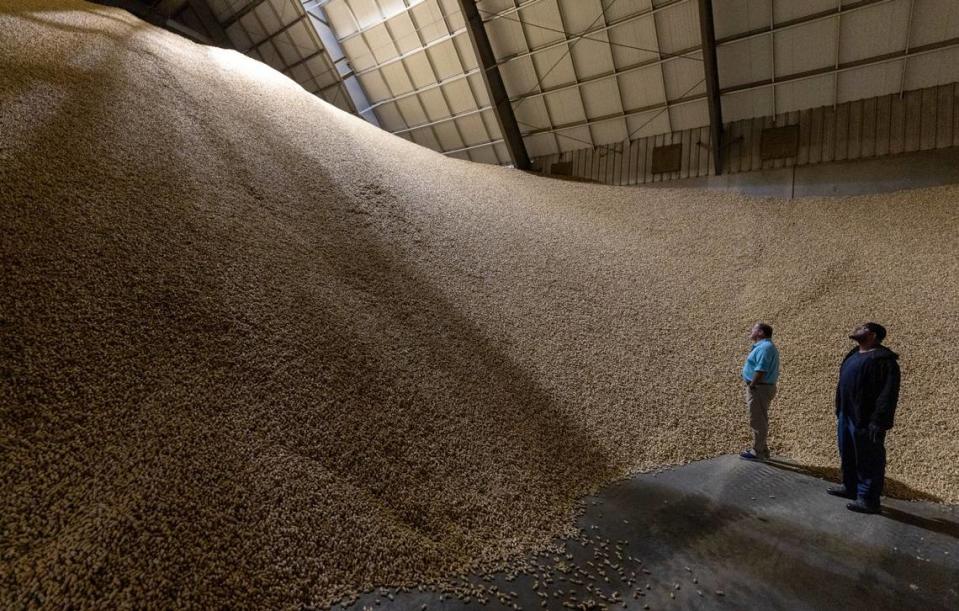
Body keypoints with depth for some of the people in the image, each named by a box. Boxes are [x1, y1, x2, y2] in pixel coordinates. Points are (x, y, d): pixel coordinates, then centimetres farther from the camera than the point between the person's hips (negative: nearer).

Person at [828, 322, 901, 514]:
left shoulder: (883, 359, -14)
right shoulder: (854, 355, 14)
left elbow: (888, 394, -20)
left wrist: (878, 421, -24)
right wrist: (839, 412, 20)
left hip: (865, 419, -9)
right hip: (846, 416, 9)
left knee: (869, 461, 2)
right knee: (848, 455, 19)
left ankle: (868, 499, 11)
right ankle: (850, 487, 34)